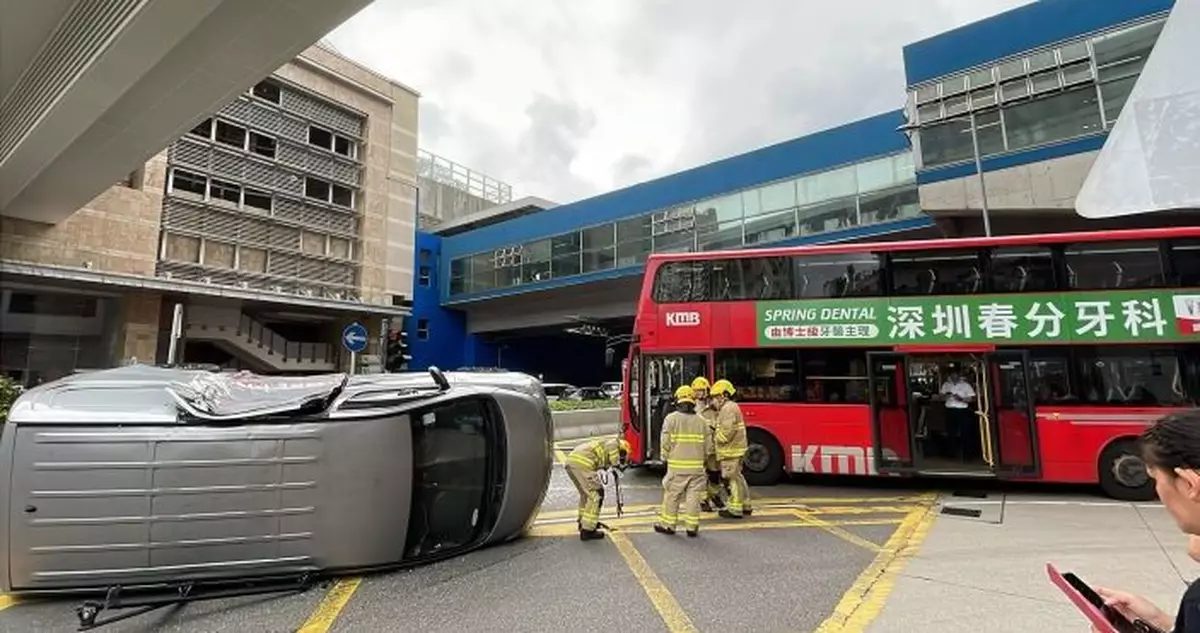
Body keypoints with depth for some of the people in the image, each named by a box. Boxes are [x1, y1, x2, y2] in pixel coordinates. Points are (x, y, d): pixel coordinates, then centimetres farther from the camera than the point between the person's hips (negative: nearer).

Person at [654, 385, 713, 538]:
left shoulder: (671, 418, -7)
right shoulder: (701, 420, 3)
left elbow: (666, 443, -9)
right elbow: (708, 446, 4)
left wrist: (666, 457, 8)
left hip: (677, 466, -2)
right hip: (697, 466, 2)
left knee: (671, 496, 9)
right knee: (693, 496, 9)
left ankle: (667, 524, 19)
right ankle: (692, 527, 13)